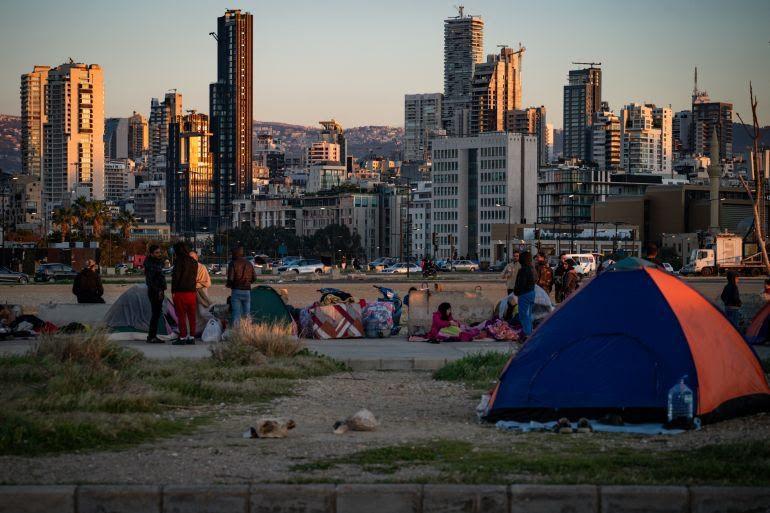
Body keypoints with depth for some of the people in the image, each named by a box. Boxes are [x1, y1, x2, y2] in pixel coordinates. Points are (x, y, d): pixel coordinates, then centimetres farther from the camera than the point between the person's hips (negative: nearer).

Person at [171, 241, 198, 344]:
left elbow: (175, 276, -13)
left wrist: (173, 291, -8)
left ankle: (182, 337, -4)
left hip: (181, 292, -6)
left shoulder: (179, 260, -11)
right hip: (192, 292, 6)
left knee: (181, 316, -2)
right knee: (191, 316, 9)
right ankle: (192, 337, 10)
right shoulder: (194, 262, 12)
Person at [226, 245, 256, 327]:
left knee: (236, 314, -4)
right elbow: (254, 278, 12)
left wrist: (228, 285, 5)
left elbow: (230, 278, -14)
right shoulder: (249, 264, 10)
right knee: (246, 314, 10)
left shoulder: (233, 263, -6)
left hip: (236, 290, -4)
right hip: (247, 291, 4)